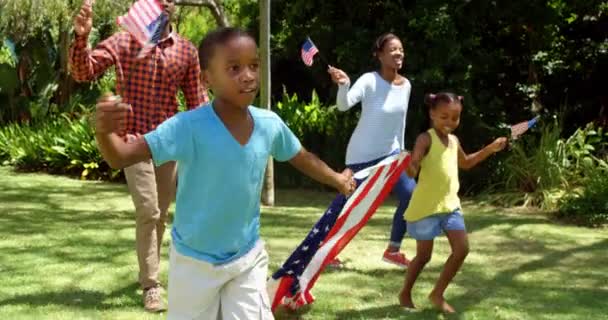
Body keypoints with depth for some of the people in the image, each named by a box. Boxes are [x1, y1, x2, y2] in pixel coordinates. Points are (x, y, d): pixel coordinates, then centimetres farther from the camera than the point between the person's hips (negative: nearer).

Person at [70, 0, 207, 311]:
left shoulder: (187, 51, 3)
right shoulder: (124, 41, -4)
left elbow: (196, 99, 8)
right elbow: (83, 72, -11)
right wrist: (81, 37, -28)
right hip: (134, 138, -4)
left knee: (161, 214, 13)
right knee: (148, 211, -13)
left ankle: (148, 271, 32)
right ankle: (151, 285, -3)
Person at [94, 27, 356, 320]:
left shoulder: (270, 124, -12)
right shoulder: (190, 127, -26)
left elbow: (301, 157, 10)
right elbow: (121, 157, -34)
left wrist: (336, 179, 25)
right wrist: (104, 131, -56)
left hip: (248, 257, 3)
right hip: (195, 261, -3)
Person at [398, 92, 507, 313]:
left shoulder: (454, 141, 9)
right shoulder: (426, 139, -15)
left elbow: (465, 163, 30)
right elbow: (411, 171, -23)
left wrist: (490, 149, 21)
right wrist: (411, 166, -47)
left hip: (450, 204, 7)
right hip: (426, 207, -7)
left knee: (462, 249, 0)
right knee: (424, 255, 3)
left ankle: (437, 294, 14)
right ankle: (405, 294, 25)